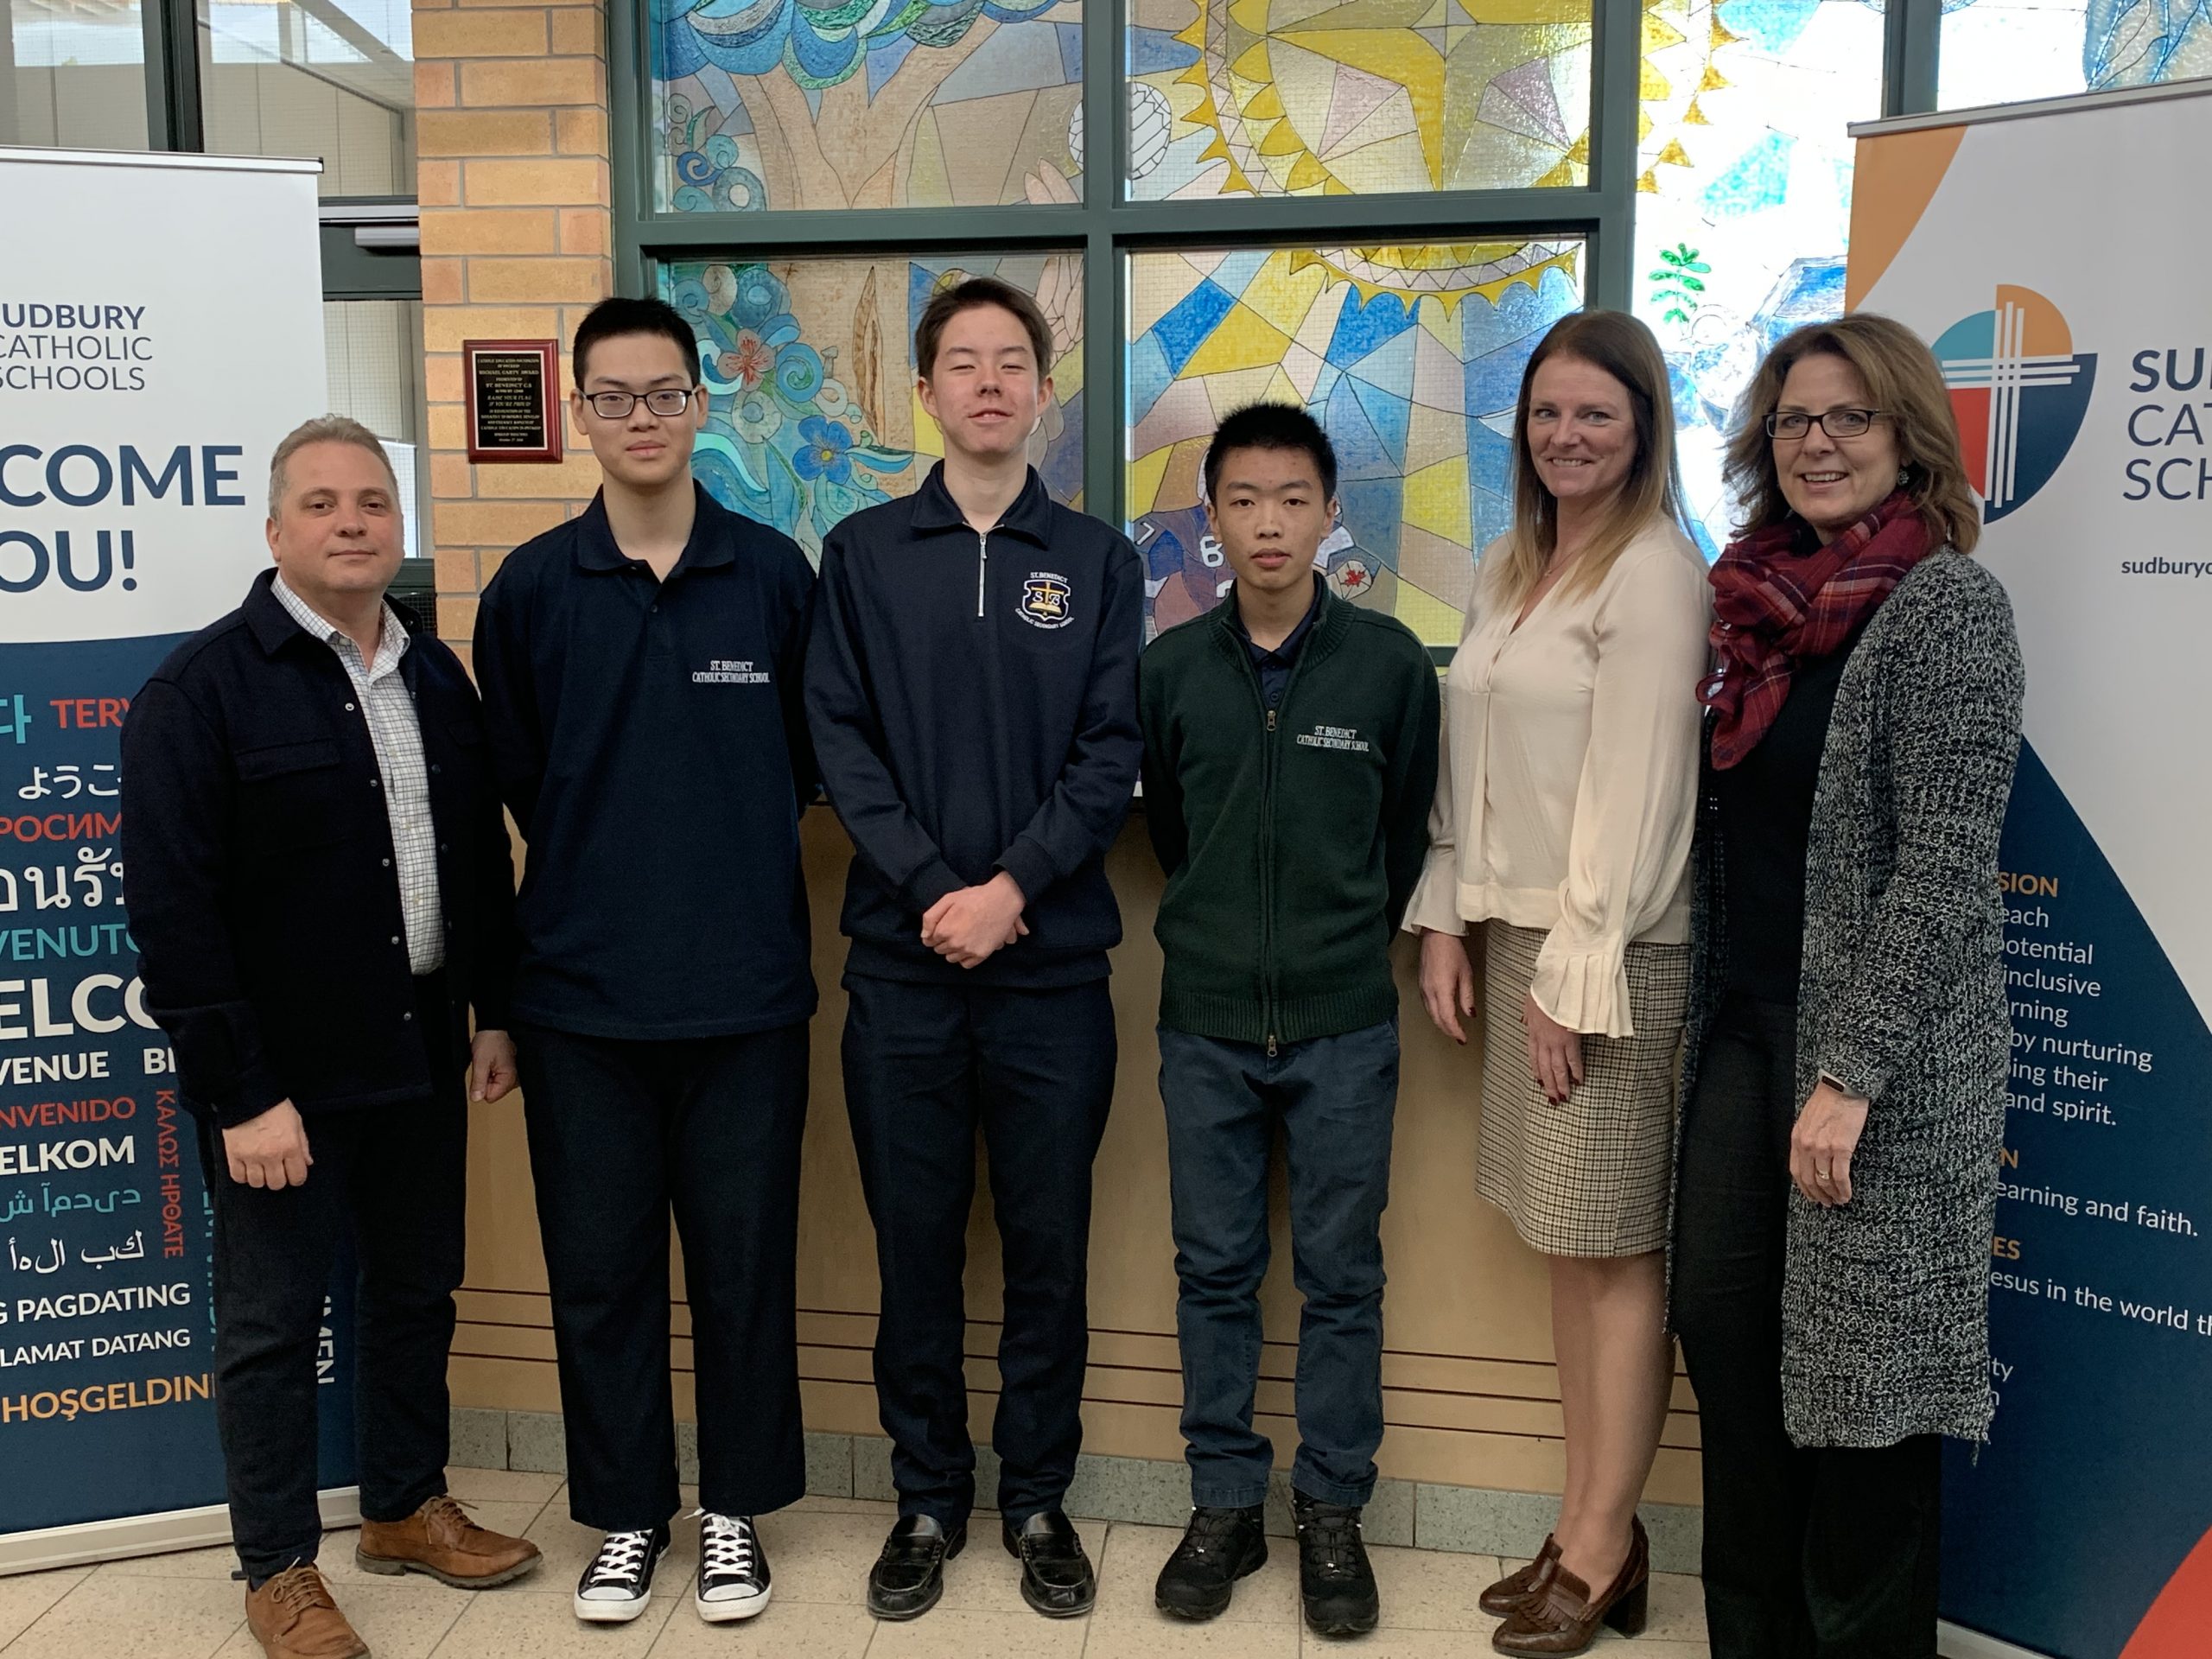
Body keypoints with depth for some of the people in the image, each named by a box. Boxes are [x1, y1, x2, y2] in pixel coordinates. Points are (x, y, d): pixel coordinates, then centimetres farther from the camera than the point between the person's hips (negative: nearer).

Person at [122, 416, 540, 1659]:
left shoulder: (438, 677, 7)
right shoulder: (203, 689, -12)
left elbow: (485, 859, 14)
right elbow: (171, 907, -16)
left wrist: (496, 1012, 11)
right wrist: (240, 1092, -18)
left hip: (421, 1057, 6)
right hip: (282, 1077, -6)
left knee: (417, 1290, 18)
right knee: (273, 1323, 8)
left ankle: (408, 1508, 37)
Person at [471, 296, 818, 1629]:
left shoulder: (775, 573, 0)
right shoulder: (531, 588, 0)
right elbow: (514, 774, 10)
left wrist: (734, 854, 6)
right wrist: (602, 867, 9)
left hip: (744, 991, 0)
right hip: (584, 991, 1)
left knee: (743, 1263, 9)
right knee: (599, 1266, 10)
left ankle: (737, 1506, 27)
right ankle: (627, 1511, 28)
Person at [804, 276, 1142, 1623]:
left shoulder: (1096, 559, 5)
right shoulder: (864, 554, 6)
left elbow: (1113, 753, -2)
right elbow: (843, 742, -1)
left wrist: (1013, 886, -14)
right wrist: (933, 889, -13)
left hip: (1054, 959, 0)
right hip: (904, 961, 0)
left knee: (1049, 1247, 9)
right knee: (917, 1248, 9)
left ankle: (1039, 1498, 26)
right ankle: (929, 1499, 26)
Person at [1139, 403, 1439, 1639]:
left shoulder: (1391, 663, -3)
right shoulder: (1172, 668, 1)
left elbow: (1409, 830, 6)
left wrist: (1350, 942, 9)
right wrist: (1227, 939, 11)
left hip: (1345, 1027, -1)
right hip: (1208, 1024, 2)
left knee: (1342, 1276, 7)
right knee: (1216, 1270, 10)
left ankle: (1334, 1514, 21)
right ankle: (1225, 1504, 23)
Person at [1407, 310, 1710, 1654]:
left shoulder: (1653, 574, -10)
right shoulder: (1510, 568, 14)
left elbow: (1634, 790, -15)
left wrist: (1577, 973, -16)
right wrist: (1446, 921, 10)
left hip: (1613, 949, -8)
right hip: (1516, 934, 8)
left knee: (1615, 1251, 2)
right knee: (1567, 1246, 12)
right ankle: (1591, 1528, 23)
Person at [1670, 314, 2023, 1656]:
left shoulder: (1949, 605, -11)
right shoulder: (1767, 603, 11)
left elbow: (1946, 864, -16)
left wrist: (1852, 1073, -19)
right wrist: (1709, 1007, 14)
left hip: (1880, 1043, -7)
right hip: (1744, 1018, 7)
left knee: (1863, 1364, 3)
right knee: (1725, 1320, 12)